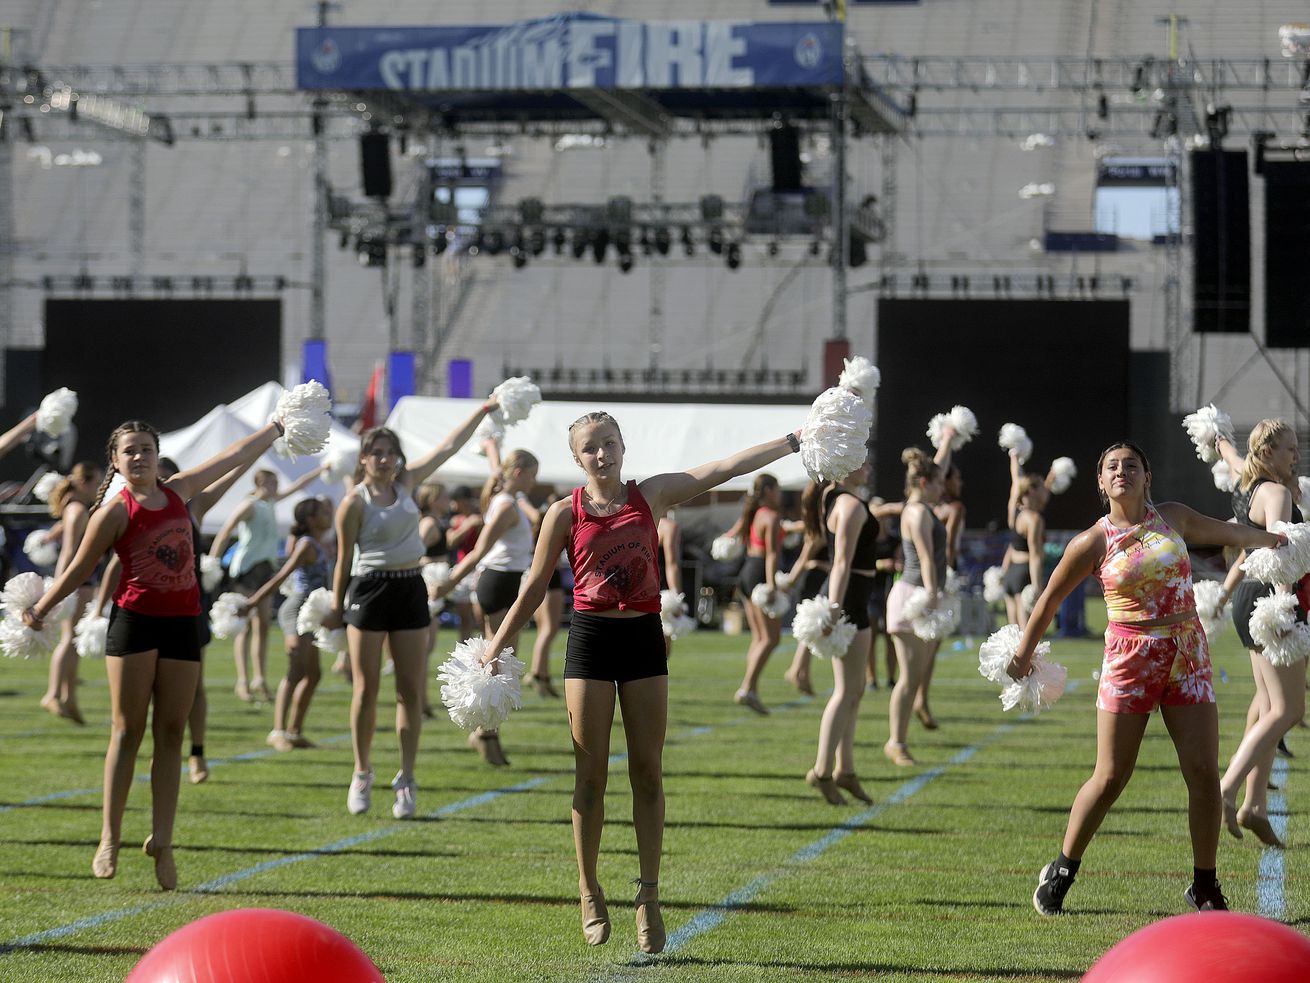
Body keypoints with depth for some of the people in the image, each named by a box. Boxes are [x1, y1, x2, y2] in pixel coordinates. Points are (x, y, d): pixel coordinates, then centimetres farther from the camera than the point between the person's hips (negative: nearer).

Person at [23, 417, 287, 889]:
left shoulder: (178, 491, 11)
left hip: (182, 624, 5)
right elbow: (79, 570, 5)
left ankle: (162, 840, 3)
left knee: (171, 734, 2)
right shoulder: (114, 512, -4)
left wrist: (278, 427, 30)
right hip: (134, 621, -5)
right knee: (128, 730, -5)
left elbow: (234, 456, 21)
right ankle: (110, 837, -1)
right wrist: (39, 610, 9)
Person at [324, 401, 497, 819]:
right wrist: (336, 608, 1)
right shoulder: (354, 502, -6)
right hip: (369, 591, -5)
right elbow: (344, 560, -2)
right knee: (366, 689, 0)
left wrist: (483, 411, 11)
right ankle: (362, 774, 13)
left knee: (411, 690, 1)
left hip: (410, 589, 5)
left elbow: (449, 446, 12)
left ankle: (406, 778, 4)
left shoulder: (406, 482, 9)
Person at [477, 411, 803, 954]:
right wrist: (497, 643, 7)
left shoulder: (652, 495, 3)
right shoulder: (565, 513, 0)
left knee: (647, 771, 1)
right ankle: (590, 894, 11)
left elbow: (728, 466, -2)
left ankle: (649, 897, 7)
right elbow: (535, 585, 7)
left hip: (643, 637, 1)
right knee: (591, 772, 1)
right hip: (590, 639, -1)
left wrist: (795, 440, -7)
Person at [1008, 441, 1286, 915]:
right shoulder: (1093, 542, -3)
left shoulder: (1172, 517, 7)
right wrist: (1023, 654, 14)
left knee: (1204, 773, -4)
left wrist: (1272, 538, 41)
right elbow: (1050, 598, 8)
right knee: (1110, 778, -4)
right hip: (1129, 658, -3)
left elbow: (1227, 531, 27)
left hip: (1187, 656, 3)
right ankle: (1061, 871, 15)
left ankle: (1204, 886, 9)